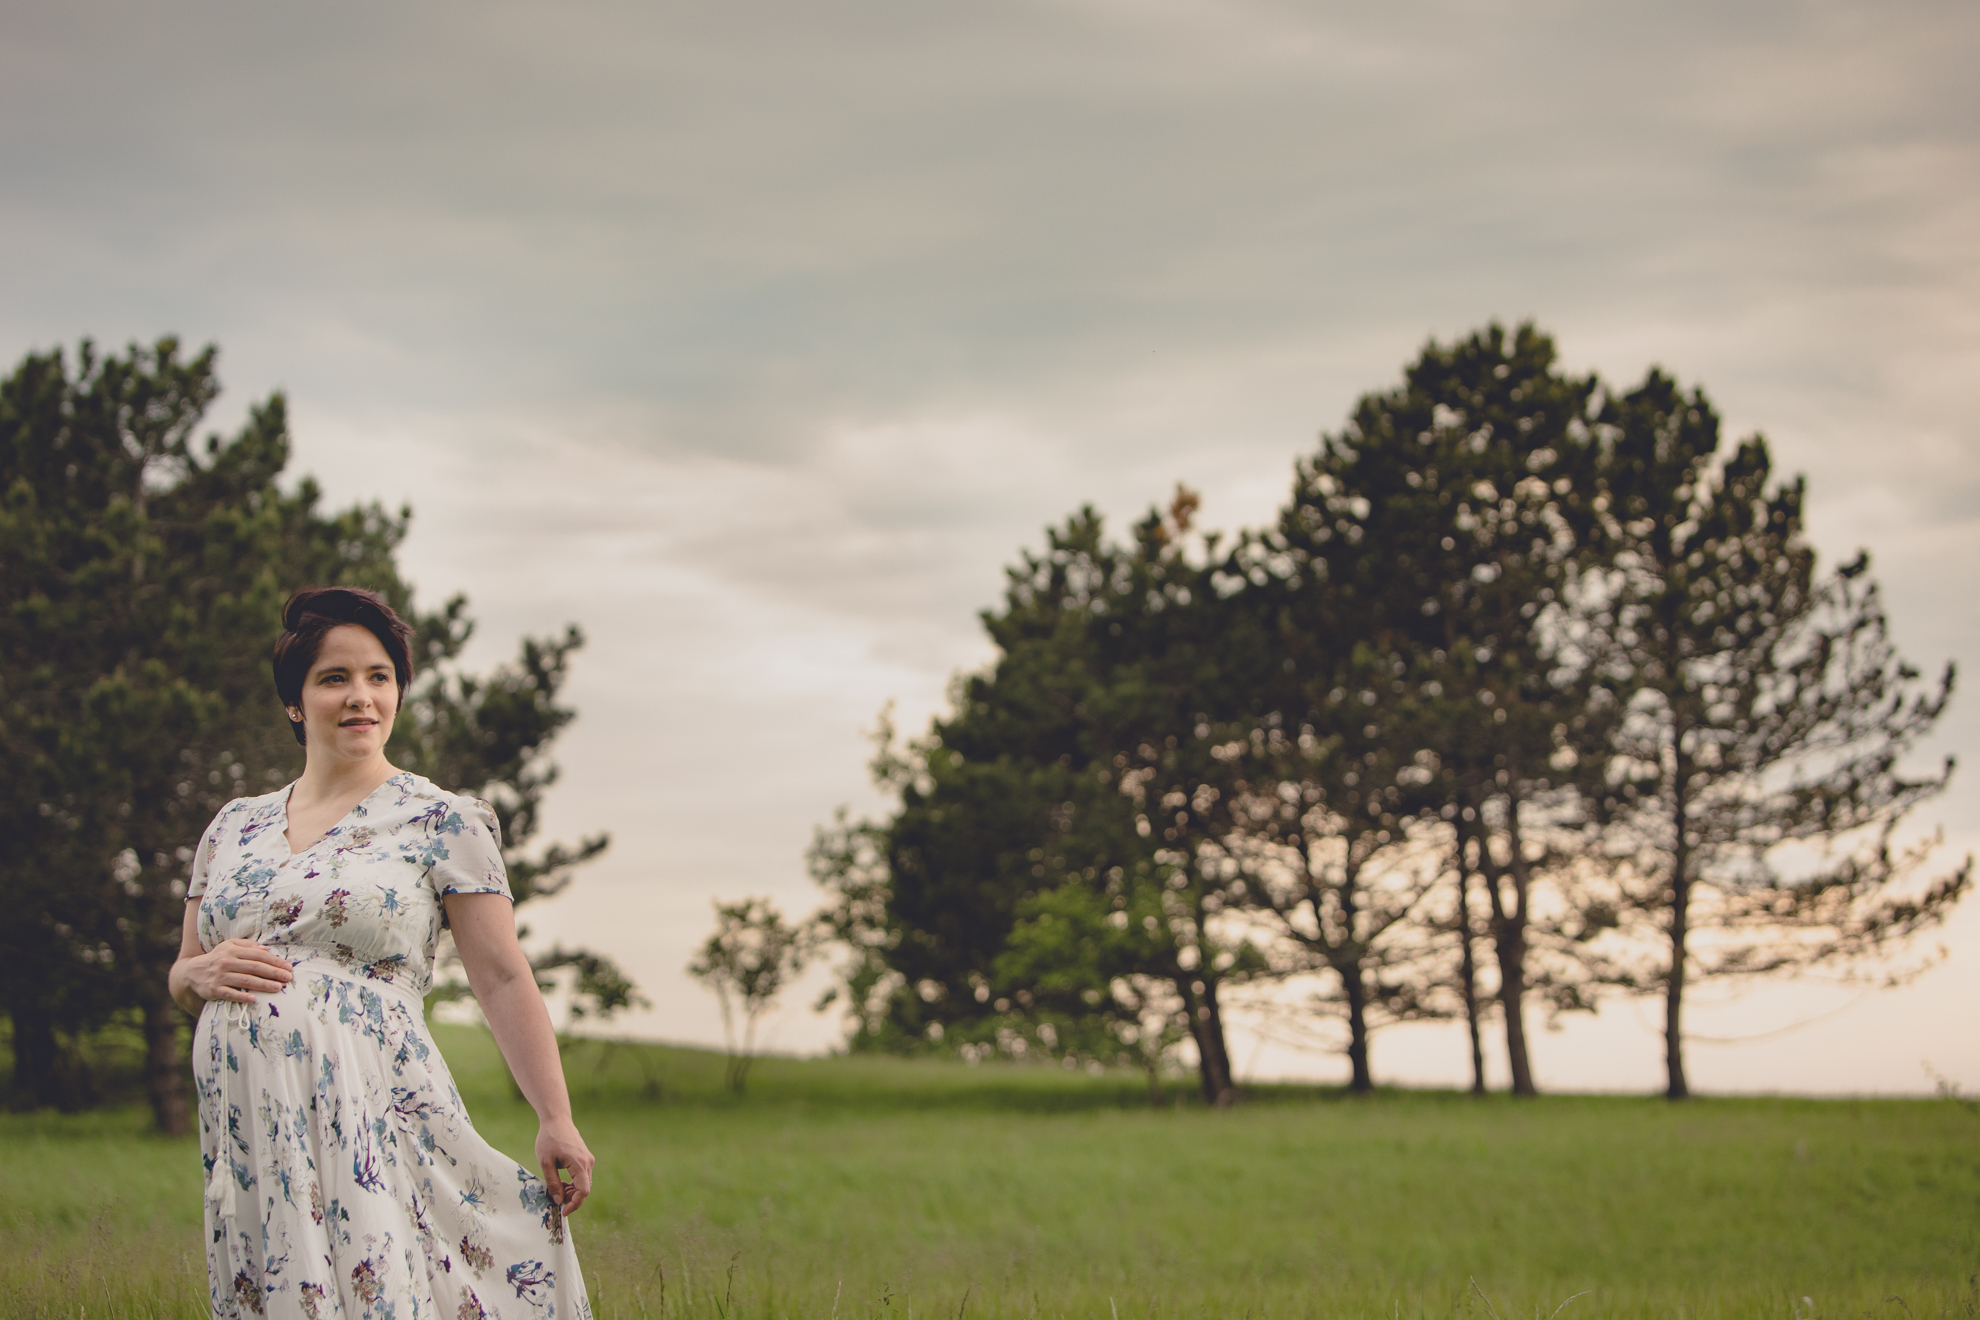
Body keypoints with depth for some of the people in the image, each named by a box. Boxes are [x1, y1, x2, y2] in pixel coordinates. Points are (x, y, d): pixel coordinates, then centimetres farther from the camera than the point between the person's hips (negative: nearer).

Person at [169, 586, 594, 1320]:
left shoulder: (440, 823, 1)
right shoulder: (234, 827, 15)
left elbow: (503, 981, -2)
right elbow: (181, 978, 21)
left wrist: (556, 1120, -8)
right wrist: (205, 972, -3)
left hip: (372, 1121, -4)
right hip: (247, 1123, 5)